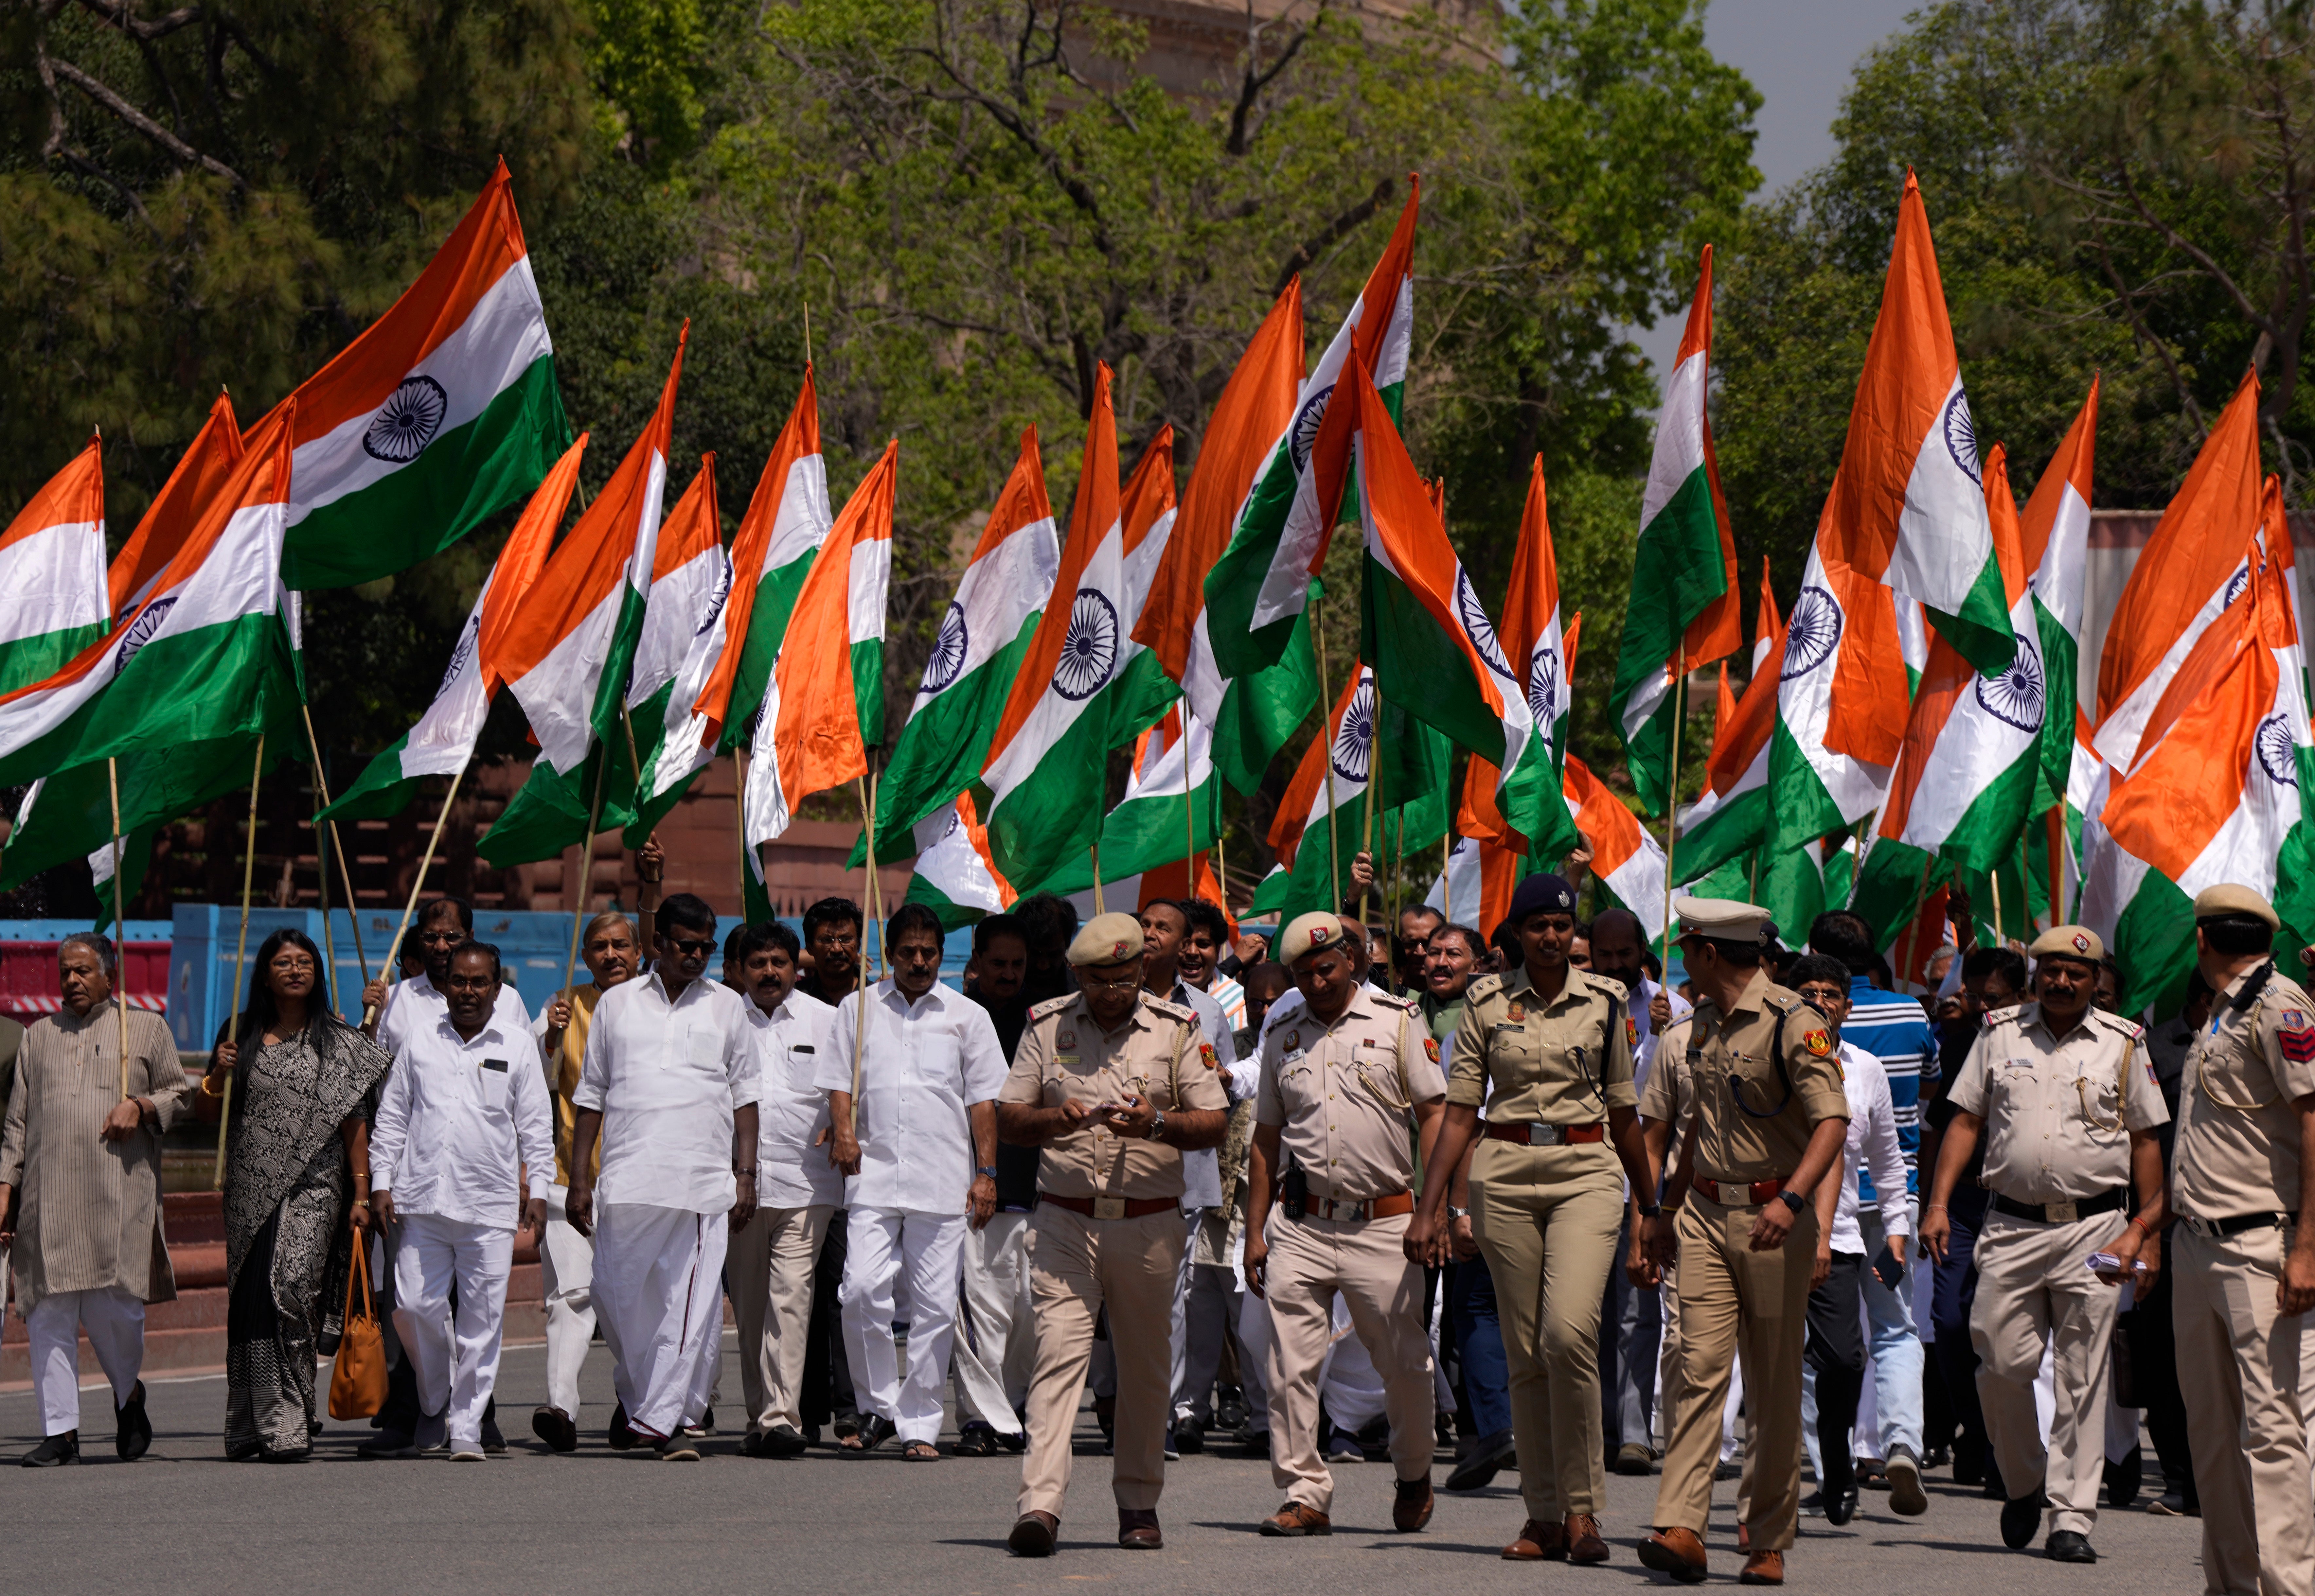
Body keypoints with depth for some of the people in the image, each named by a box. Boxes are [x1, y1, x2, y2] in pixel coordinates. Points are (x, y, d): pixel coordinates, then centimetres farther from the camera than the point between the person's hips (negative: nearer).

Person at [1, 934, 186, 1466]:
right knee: (49, 1311, -4)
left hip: (118, 1194, -3)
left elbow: (178, 1093, 12)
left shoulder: (145, 1028, 12)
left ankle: (129, 1393, 21)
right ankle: (61, 1431, 0)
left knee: (112, 1305, -9)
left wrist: (141, 1106, -9)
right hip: (48, 1196, 3)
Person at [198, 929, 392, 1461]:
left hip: (314, 1185, -3)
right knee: (252, 1297, 1)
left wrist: (361, 1194, 0)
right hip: (250, 1189, 3)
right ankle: (251, 1426, 11)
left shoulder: (339, 1043, 6)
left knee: (292, 1287, -19)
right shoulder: (241, 1037, 10)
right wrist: (218, 1076, -6)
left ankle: (286, 1428, -17)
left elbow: (355, 1124, 6)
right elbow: (205, 1114, 14)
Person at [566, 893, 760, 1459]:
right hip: (628, 1179, 0)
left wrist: (746, 1175, 4)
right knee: (619, 1297, 2)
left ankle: (665, 1417, -4)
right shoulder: (617, 1005, 12)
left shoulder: (727, 1006, 13)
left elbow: (745, 1094, 13)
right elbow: (591, 1096, 13)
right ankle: (633, 1394, 26)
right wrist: (579, 1178, 6)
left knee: (692, 1303, -7)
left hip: (705, 1180, 0)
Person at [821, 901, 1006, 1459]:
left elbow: (983, 1100, 10)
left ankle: (920, 1425, 6)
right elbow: (840, 1082, 12)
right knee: (863, 1290, -14)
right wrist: (844, 1133, -7)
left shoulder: (967, 1016, 11)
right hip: (874, 1176, 0)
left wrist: (986, 1173, 3)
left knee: (935, 1306, -1)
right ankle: (878, 1408, 2)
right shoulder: (858, 1009, 13)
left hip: (943, 1182, 0)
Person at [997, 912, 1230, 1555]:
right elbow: (1006, 1120, 8)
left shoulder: (1176, 1030, 5)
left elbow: (1215, 1122, 3)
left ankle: (1139, 1503, 22)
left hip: (1150, 1225, 1)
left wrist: (1158, 1123, -16)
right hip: (1064, 1221, -1)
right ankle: (1040, 1505, -22)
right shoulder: (1046, 1026, 7)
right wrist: (1055, 1120, -13)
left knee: (1146, 1367, 9)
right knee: (1058, 1351, -13)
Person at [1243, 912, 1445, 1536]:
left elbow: (1432, 1116, 1)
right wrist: (1255, 1232, 12)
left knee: (1403, 1365, 4)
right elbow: (1265, 1141, 19)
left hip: (1382, 1226, -3)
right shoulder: (1282, 1042, 14)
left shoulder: (1397, 1023, 4)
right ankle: (1305, 1494, -1)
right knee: (1290, 1367, -6)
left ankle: (1415, 1475, 27)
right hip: (1301, 1227, 3)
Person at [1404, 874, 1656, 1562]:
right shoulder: (1487, 1002, 5)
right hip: (1506, 1175, 1)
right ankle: (1544, 1516, 10)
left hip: (1586, 1173, -1)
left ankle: (1583, 1506, -10)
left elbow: (1623, 1114, 14)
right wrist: (1428, 1209, -1)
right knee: (1525, 1350, 2)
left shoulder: (1604, 1002, 6)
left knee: (1570, 1331, -19)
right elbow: (1460, 1113, 5)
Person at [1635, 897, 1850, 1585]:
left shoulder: (1794, 1024, -11)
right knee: (1699, 1366, -8)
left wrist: (1792, 1200, -35)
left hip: (1773, 1220, -6)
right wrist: (1665, 1207, 32)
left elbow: (1832, 1122, -21)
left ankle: (1769, 1541, 11)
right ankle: (1681, 1530, -18)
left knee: (1774, 1386, 3)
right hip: (1705, 1213, 6)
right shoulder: (1704, 1022, 14)